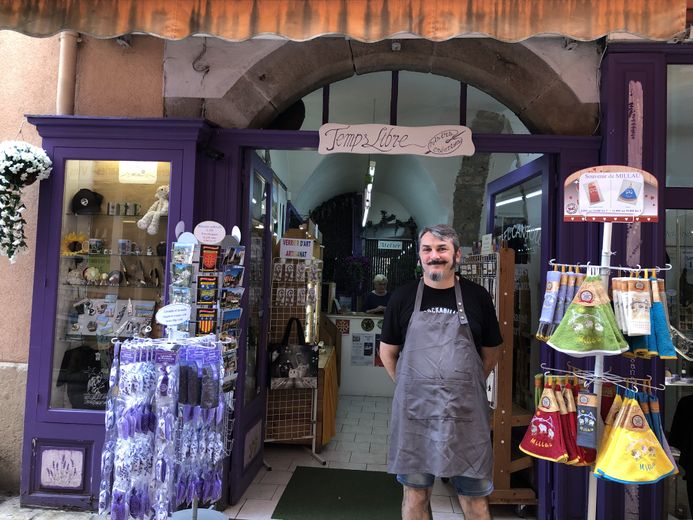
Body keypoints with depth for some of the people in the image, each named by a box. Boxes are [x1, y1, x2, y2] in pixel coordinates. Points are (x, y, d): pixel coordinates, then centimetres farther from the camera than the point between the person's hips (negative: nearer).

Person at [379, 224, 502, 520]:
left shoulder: (477, 296, 0)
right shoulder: (403, 297, 0)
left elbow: (490, 353, 10)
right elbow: (387, 352, 9)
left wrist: (466, 385, 9)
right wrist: (410, 387, 5)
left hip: (466, 410, 0)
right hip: (414, 409, 1)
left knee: (474, 495, 11)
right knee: (415, 492, 14)